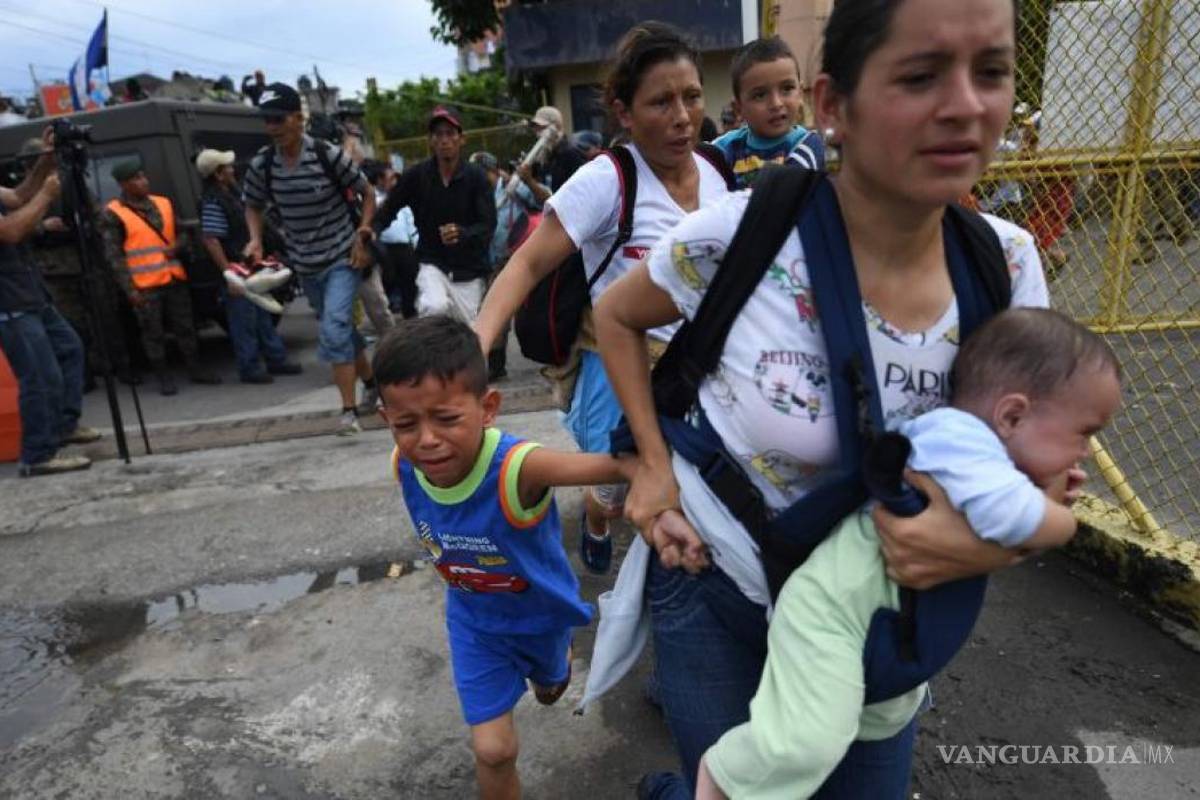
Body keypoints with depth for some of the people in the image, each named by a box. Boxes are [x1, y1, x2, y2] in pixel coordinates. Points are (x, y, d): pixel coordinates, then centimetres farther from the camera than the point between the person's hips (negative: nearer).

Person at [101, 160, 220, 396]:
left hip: (175, 279, 5)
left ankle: (196, 370, 21)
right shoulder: (112, 214, -4)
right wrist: (129, 288, -11)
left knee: (185, 327, 10)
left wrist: (177, 247, -4)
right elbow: (114, 255, -6)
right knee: (154, 333, 2)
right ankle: (164, 377, 12)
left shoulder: (163, 203, 11)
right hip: (144, 286, -4)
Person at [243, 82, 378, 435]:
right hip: (305, 264, 5)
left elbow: (367, 193, -3)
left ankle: (349, 410, -12)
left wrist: (362, 235, -11)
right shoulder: (262, 165, -3)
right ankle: (370, 381, 36)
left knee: (334, 329, -18)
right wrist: (256, 239, -5)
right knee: (340, 327, 15)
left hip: (342, 258, -5)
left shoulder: (327, 155, -14)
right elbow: (253, 205, 13)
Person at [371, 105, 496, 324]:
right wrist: (371, 232, -19)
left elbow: (489, 225, -14)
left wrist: (462, 234, -34)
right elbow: (388, 210, 1)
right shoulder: (416, 175, -5)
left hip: (469, 269, 0)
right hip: (432, 263, 0)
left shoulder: (476, 177, -10)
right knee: (435, 307, -29)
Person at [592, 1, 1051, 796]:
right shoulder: (736, 237, -24)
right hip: (716, 587, -4)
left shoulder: (1007, 263, -11)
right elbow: (615, 317, -4)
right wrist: (655, 463, -13)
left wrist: (996, 544, -24)